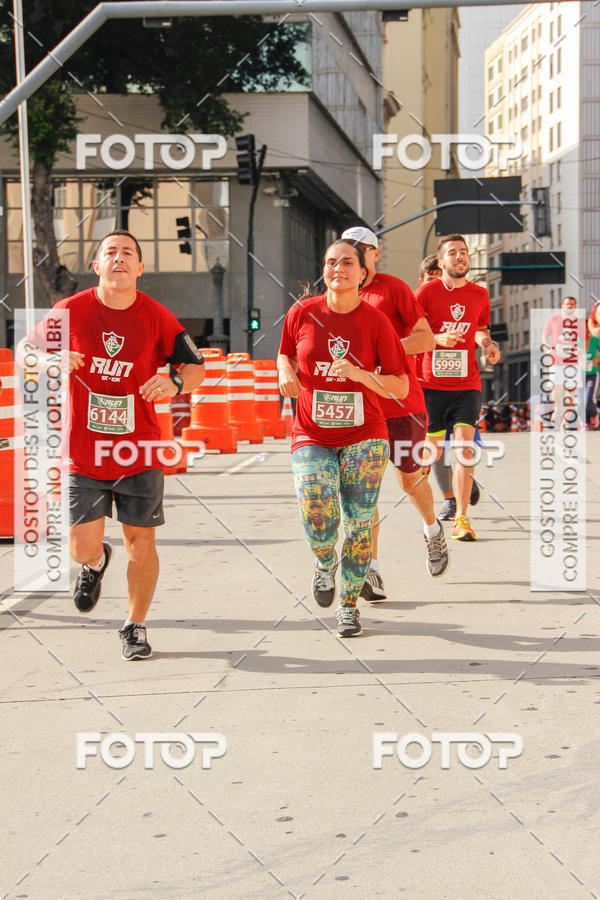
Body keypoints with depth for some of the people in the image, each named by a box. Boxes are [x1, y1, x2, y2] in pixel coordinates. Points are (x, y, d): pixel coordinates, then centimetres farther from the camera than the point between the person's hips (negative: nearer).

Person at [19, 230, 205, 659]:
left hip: (140, 451, 0)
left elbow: (196, 367, 4)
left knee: (141, 542, 3)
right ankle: (97, 563, 35)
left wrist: (175, 383, -20)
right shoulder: (70, 311, -4)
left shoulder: (157, 317, -3)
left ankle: (135, 627, 24)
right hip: (84, 451, 0)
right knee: (83, 548, -4)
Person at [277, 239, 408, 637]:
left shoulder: (376, 321, -6)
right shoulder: (303, 313, -2)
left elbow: (401, 387, -6)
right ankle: (325, 562, 20)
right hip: (312, 436, 0)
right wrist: (285, 371, -4)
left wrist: (357, 373, -21)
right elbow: (286, 353, 18)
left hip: (364, 436, 0)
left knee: (359, 522, 0)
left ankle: (350, 602, 21)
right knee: (319, 525, -16)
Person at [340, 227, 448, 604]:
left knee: (410, 477, 7)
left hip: (402, 400, -3)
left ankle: (433, 530, 40)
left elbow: (426, 339, -9)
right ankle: (371, 572, -5)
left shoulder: (394, 288, -4)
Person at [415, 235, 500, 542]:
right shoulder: (426, 292, -3)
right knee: (433, 451, 3)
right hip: (431, 384, -2)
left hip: (467, 384, 2)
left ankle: (461, 519, -5)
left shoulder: (479, 294, 7)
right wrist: (438, 338, -19)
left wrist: (488, 344, 2)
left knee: (465, 447, -11)